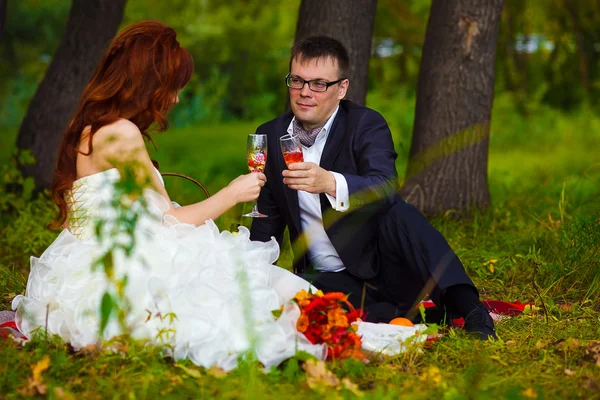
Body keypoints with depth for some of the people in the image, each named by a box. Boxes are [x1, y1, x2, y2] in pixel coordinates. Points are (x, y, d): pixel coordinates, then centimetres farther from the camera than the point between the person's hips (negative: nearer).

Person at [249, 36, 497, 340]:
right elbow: (269, 215, 20)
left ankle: (466, 305, -37)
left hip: (383, 266, -3)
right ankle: (411, 313, -23)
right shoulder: (271, 135, 7)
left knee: (400, 215, -35)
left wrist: (331, 183, -47)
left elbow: (386, 190, -28)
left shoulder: (366, 125, -7)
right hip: (325, 278, 3)